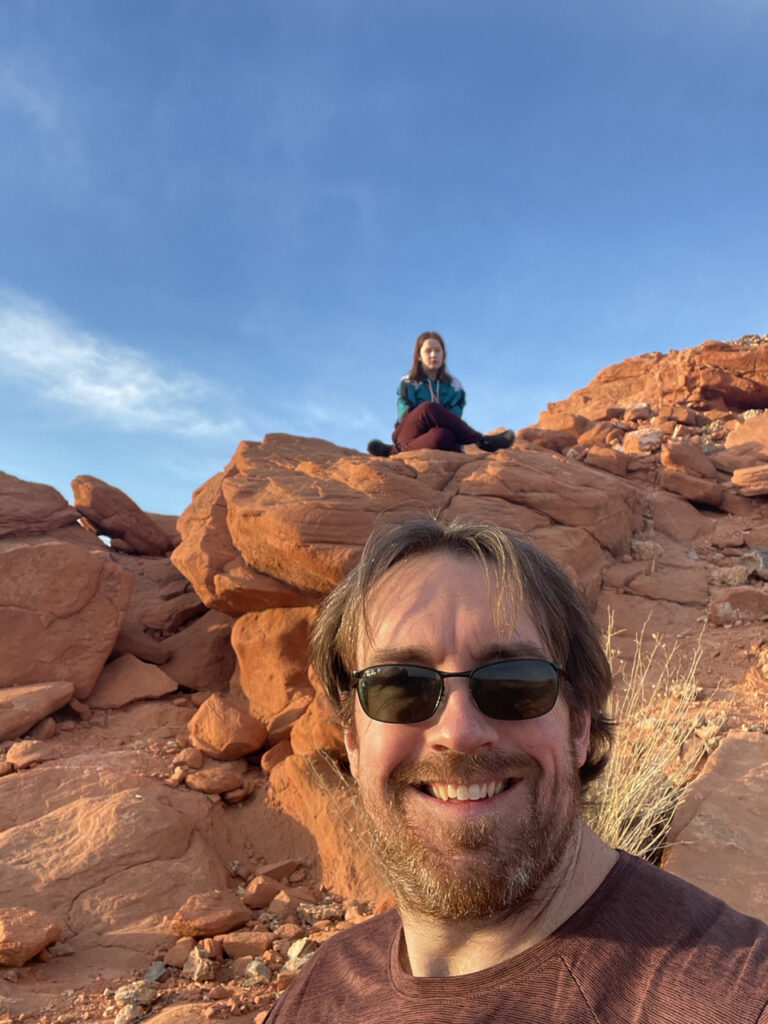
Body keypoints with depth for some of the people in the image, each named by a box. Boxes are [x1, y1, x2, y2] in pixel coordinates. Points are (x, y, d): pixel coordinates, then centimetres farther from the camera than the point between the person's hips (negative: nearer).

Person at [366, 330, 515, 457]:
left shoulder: (454, 385, 16)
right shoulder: (408, 383, 12)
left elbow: (454, 417, 3)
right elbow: (405, 414, 0)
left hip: (434, 443, 1)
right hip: (409, 433, -1)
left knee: (444, 436, -41)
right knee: (428, 408, -36)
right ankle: (481, 441, -29)